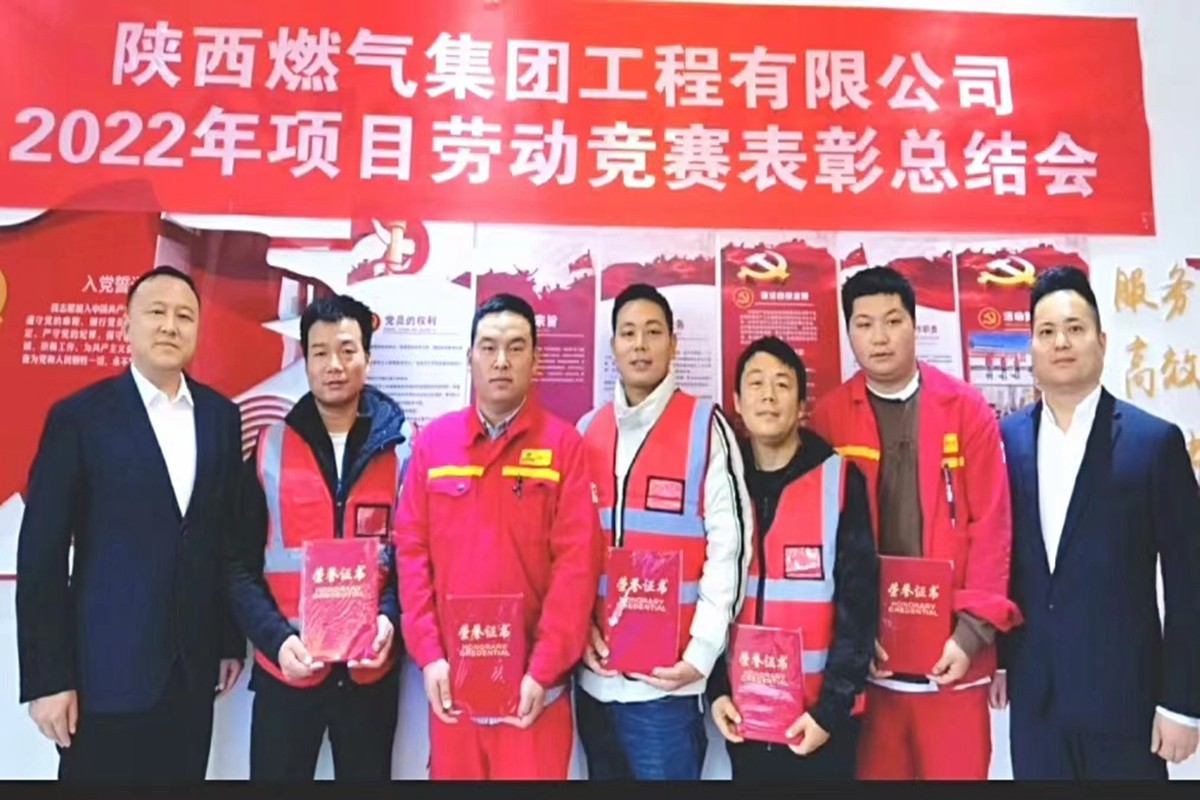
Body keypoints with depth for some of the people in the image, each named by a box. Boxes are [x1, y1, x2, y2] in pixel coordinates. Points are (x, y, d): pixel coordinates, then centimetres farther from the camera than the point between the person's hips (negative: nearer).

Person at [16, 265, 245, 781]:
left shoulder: (221, 415, 5)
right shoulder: (79, 416, -6)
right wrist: (47, 677, -9)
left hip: (193, 665, 4)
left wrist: (231, 639, 9)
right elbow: (41, 554, -7)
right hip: (108, 668, -3)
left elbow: (229, 533, 8)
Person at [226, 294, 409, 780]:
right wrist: (276, 639, -14)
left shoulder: (402, 449, -1)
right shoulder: (269, 448, 0)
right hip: (285, 669, 0)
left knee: (368, 775, 16)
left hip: (371, 671, 0)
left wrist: (390, 617, -16)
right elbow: (241, 566, -1)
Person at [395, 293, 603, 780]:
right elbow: (412, 550, 2)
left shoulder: (563, 443, -3)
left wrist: (544, 668, -11)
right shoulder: (433, 440, 5)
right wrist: (428, 654, -5)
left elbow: (577, 560, -8)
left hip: (533, 679, -2)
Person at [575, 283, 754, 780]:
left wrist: (701, 652, -12)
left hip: (667, 678, -4)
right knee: (603, 776, 17)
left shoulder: (705, 427, -4)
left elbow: (730, 543, -8)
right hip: (596, 674, 4)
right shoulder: (587, 431, 8)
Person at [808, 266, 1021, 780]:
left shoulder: (967, 409, 0)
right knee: (875, 773, 13)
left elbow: (991, 525, -3)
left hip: (950, 651, 0)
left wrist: (972, 631, -9)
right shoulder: (828, 417, 0)